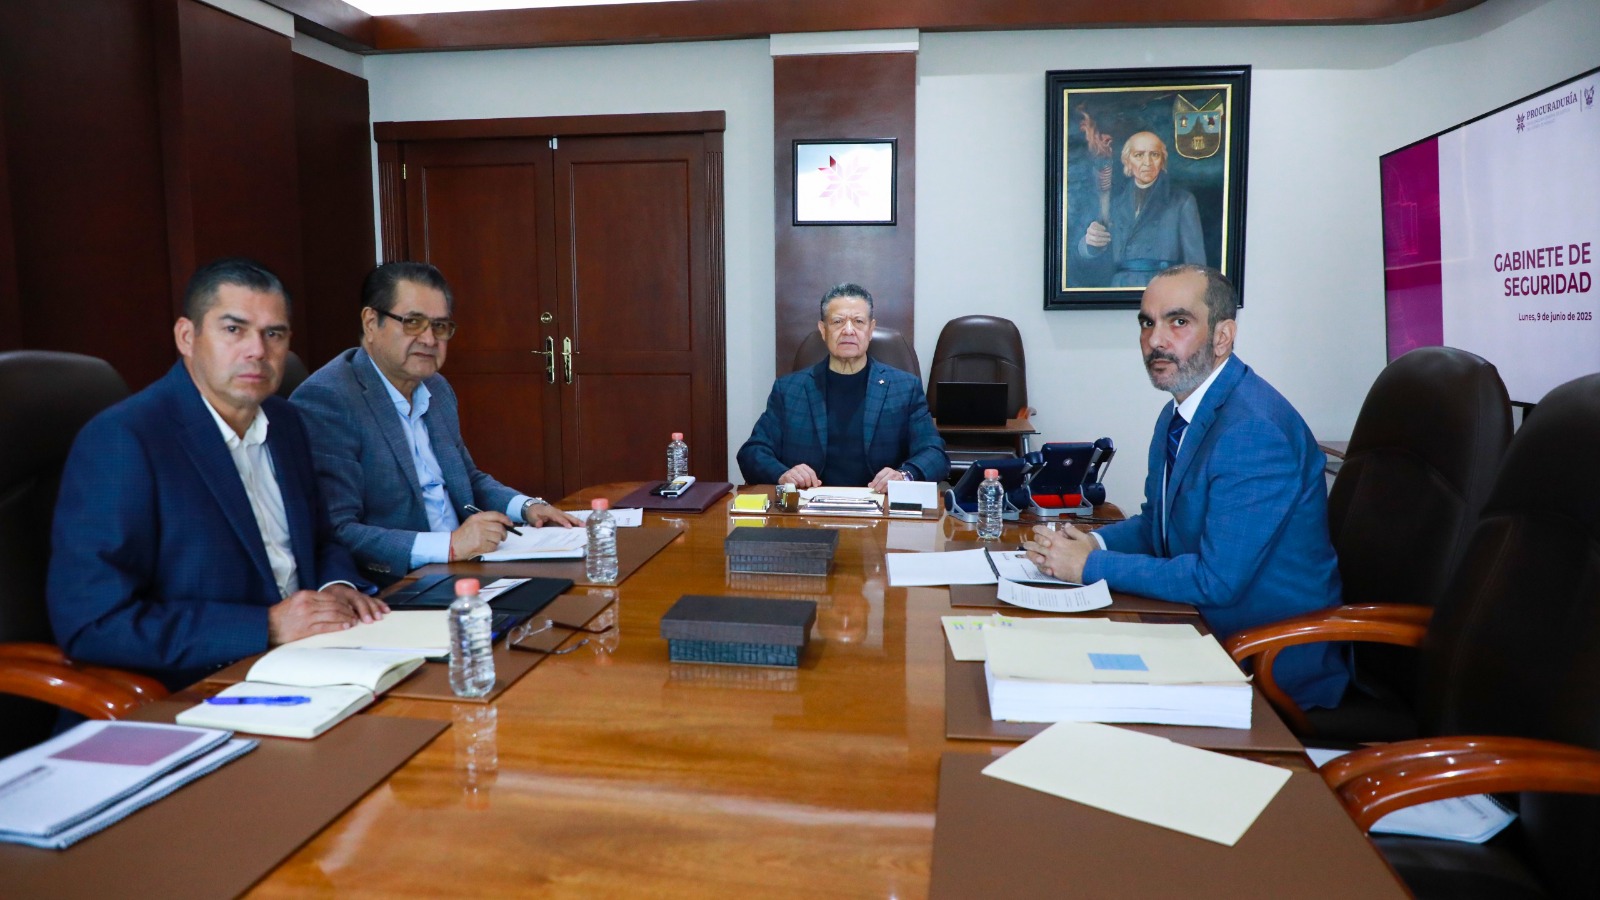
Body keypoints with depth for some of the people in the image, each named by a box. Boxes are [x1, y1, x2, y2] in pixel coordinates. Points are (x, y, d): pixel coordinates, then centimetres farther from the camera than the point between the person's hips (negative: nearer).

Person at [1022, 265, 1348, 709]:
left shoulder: (1256, 431, -25)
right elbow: (1156, 522, 15)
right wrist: (1095, 542, -6)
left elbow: (1217, 580, -26)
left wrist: (1090, 565, -21)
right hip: (1203, 632, 8)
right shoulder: (1178, 414, 5)